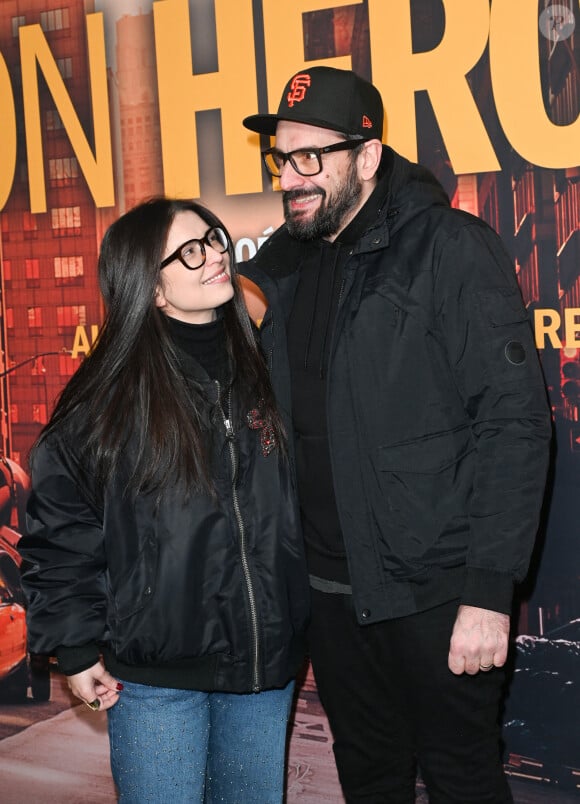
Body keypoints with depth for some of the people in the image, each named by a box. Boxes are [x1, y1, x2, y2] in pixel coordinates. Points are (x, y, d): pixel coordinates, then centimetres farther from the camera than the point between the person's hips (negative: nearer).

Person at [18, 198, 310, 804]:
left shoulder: (260, 373, 4)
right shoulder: (107, 395, -9)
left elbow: (297, 509, 9)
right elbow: (60, 532, -5)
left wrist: (299, 625, 7)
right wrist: (76, 649, -6)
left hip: (266, 665, 4)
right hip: (156, 676, -4)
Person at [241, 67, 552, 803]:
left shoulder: (451, 250, -12)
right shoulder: (283, 260, 6)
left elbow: (513, 422, -16)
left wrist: (490, 591, -19)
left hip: (435, 592, -5)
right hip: (331, 586, 6)